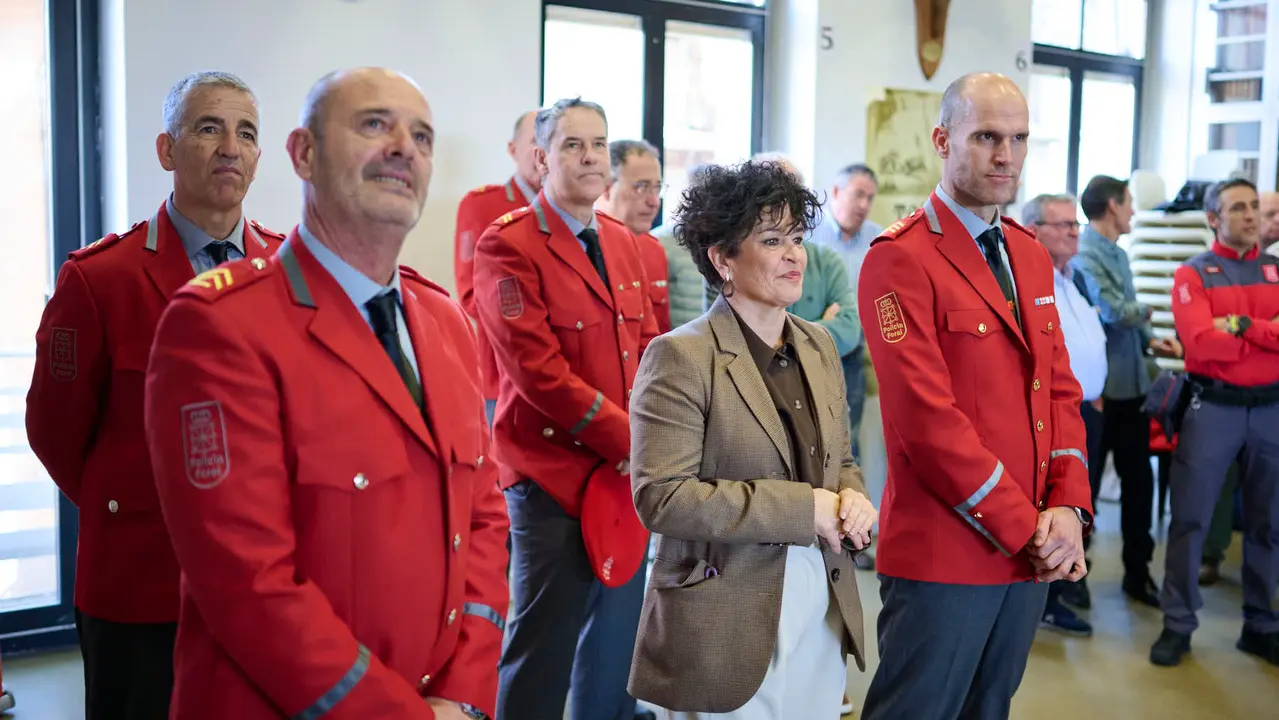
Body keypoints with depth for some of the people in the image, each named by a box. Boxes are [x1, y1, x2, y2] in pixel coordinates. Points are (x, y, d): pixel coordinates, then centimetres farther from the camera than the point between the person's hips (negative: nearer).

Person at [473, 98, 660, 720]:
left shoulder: (623, 243, 12)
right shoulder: (506, 247, -10)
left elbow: (648, 348, 13)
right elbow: (539, 372, -17)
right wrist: (634, 441, -16)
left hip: (629, 474, 7)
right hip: (554, 473, -7)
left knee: (616, 639, 17)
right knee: (544, 651, 3)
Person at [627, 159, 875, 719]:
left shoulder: (818, 344, 9)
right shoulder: (681, 356, -13)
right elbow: (661, 498, -20)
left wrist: (851, 498, -5)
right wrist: (801, 508, -20)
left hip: (823, 616, 7)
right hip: (728, 631, -6)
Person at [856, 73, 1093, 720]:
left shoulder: (1032, 256, 13)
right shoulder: (901, 258, -12)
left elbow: (1060, 389, 11)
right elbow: (927, 418, -18)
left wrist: (1067, 508, -4)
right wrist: (1024, 527, -14)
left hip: (1035, 552, 7)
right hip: (943, 557, -7)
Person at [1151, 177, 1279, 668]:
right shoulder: (1194, 273, -2)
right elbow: (1202, 343, -17)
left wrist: (1239, 325, -15)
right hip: (1213, 407, -3)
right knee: (1190, 519, 1)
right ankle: (1178, 624, 11)